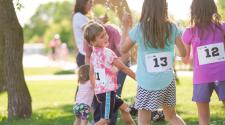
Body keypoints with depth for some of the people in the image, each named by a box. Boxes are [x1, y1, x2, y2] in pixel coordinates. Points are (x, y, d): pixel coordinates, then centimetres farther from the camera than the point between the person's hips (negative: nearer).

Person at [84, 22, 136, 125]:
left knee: (124, 107, 22)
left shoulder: (93, 54, 9)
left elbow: (91, 74, 14)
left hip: (100, 90, 9)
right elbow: (123, 68, -10)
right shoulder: (107, 53, -15)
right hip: (107, 91, -9)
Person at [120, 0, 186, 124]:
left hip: (147, 83, -3)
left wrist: (125, 27, 13)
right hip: (168, 80, 3)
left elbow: (123, 49, 5)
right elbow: (183, 53, 5)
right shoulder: (172, 28, -2)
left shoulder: (139, 29, -9)